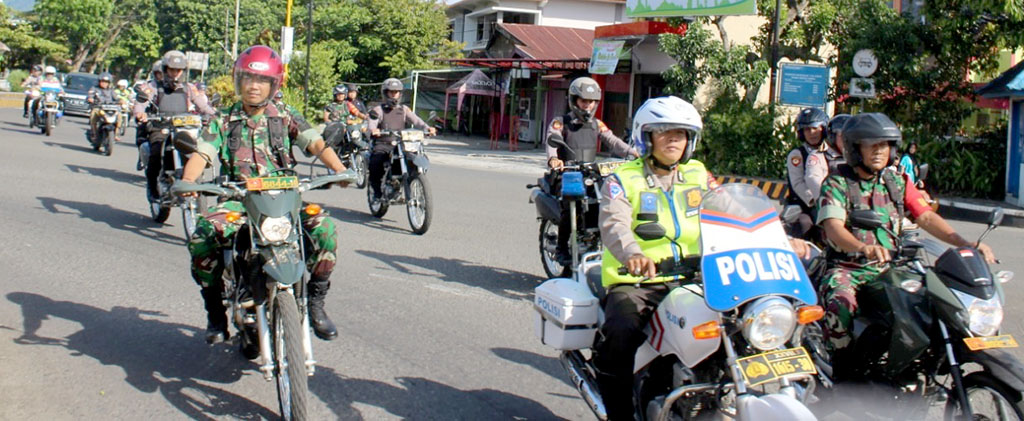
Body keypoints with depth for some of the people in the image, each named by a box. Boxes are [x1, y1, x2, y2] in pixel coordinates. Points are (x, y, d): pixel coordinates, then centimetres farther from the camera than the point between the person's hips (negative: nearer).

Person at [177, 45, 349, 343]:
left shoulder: (286, 118, 9)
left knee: (324, 228, -27)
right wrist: (188, 180, -24)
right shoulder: (223, 122, 11)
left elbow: (316, 143, -4)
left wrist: (338, 168, -24)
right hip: (237, 199, 1)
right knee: (202, 236, -27)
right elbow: (202, 154, -2)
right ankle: (215, 310, -4)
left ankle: (315, 304, -9)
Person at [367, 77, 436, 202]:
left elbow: (416, 120, 2)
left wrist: (427, 128, -20)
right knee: (375, 162, -32)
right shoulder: (378, 110, 9)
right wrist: (373, 130, -35)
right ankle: (377, 190, -10)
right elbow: (372, 123, -9)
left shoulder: (404, 109, 18)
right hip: (383, 144, -2)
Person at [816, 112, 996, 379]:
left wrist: (965, 243, -14)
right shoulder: (837, 184, -3)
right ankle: (842, 370, -15)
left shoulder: (898, 183, 13)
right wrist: (864, 247, -40)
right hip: (846, 268, -4)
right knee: (841, 305, -33)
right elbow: (833, 228, -19)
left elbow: (926, 217, 3)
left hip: (889, 268, 5)